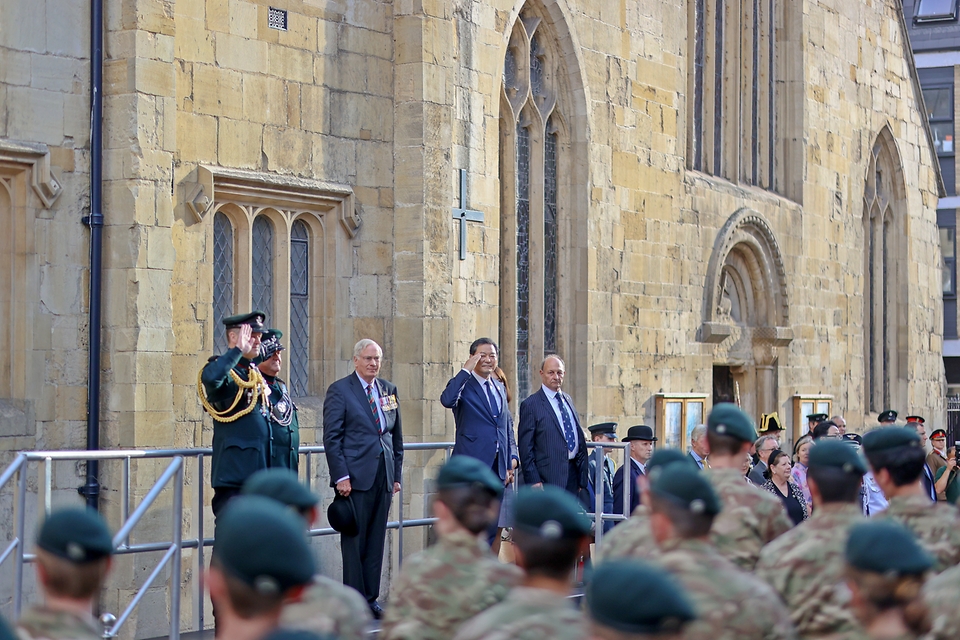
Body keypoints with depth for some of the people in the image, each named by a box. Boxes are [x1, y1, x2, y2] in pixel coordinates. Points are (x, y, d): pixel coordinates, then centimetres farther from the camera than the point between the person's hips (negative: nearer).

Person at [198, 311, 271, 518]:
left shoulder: (255, 373, 17)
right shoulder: (225, 371, -9)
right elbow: (210, 378, -35)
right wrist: (238, 350, -26)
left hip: (258, 470, 9)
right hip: (234, 470, -9)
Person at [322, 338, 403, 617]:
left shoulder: (389, 390, 14)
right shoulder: (340, 390, -2)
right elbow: (331, 437, -6)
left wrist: (396, 474, 12)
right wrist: (341, 476, -13)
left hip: (383, 476, 5)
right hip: (355, 478, -5)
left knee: (376, 541, 7)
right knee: (354, 541, -1)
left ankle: (371, 598, 14)